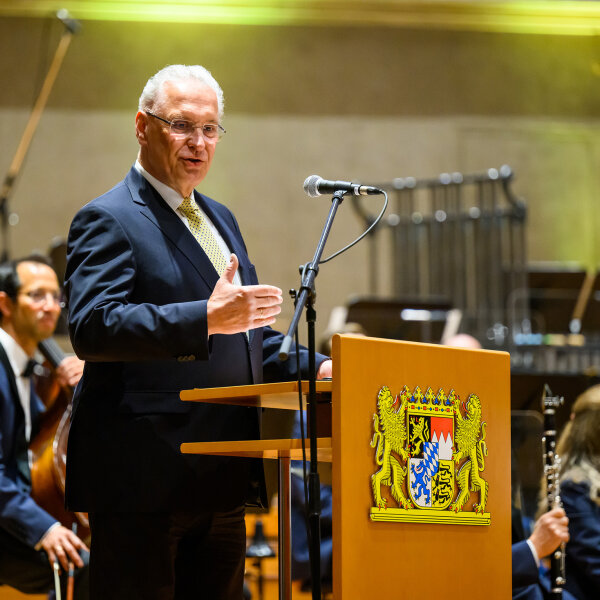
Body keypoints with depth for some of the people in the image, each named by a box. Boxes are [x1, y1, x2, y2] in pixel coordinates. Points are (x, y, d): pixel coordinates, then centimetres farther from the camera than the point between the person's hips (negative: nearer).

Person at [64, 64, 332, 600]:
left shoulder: (219, 218, 21)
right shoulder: (108, 220, -7)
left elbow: (250, 339, 28)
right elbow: (92, 326, -22)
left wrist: (316, 368, 8)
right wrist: (206, 318, -32)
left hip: (221, 477, 8)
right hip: (142, 480, -8)